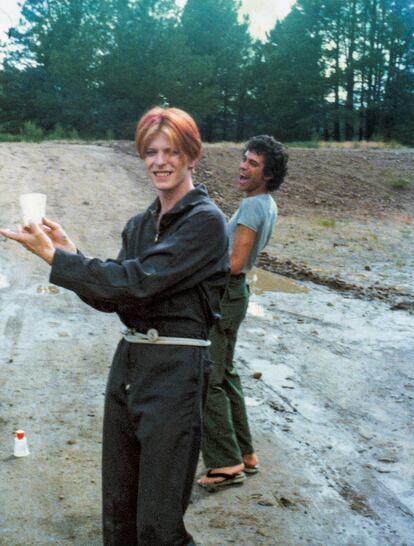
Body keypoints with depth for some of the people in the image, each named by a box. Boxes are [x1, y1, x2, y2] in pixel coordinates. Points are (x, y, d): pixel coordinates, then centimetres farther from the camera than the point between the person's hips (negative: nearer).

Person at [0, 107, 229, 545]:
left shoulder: (206, 221, -11)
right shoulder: (139, 225, 13)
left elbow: (139, 281, -20)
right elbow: (110, 297, 11)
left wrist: (55, 255, -16)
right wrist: (68, 250, -2)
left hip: (174, 372, -7)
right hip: (128, 362, 8)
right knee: (117, 509, 16)